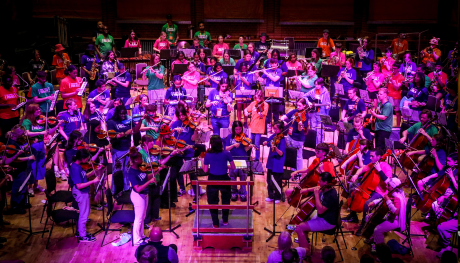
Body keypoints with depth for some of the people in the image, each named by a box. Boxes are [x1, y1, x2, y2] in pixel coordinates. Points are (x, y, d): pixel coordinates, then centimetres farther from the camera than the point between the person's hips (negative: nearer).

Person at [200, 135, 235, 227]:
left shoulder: (208, 155, -9)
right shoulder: (226, 154, -10)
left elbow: (205, 170, -3)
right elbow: (233, 167, -4)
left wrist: (202, 161, 14)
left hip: (212, 180, 0)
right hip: (224, 179, 1)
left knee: (213, 202, 14)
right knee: (226, 200, 22)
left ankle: (215, 223, 16)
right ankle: (225, 220, 32)